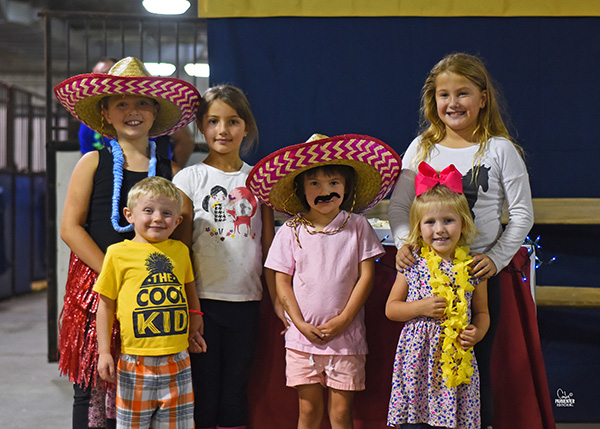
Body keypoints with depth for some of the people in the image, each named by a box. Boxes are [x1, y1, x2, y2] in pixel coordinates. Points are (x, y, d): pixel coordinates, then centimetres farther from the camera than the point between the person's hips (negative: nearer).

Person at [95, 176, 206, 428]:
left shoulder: (180, 251, 8)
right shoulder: (119, 253, -2)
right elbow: (106, 304, 1)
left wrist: (193, 330, 16)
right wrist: (104, 351, -2)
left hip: (177, 361, 3)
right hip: (135, 361, -3)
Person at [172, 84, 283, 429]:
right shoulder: (190, 178, 0)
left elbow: (268, 244, 9)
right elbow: (181, 248, -1)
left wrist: (278, 298, 4)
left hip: (246, 301, 2)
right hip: (204, 300, -2)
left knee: (236, 389, 10)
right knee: (203, 388, 3)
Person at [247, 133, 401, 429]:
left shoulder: (357, 226, 0)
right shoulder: (290, 232, 1)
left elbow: (366, 275, -2)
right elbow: (282, 282, 2)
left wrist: (343, 320, -10)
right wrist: (301, 324, -8)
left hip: (346, 338, -1)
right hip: (302, 338, 1)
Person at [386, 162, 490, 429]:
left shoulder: (472, 267, 2)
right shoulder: (413, 264, 0)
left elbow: (482, 312, 13)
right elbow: (391, 309, 5)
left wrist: (477, 332, -7)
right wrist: (421, 308, -10)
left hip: (457, 360, 1)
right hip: (417, 358, 0)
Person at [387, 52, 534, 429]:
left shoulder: (500, 150, -2)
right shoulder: (421, 148, 6)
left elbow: (522, 213, 0)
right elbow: (398, 204, 8)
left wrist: (496, 257, -8)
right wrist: (404, 243, -8)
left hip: (479, 271, -2)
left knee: (476, 362, 5)